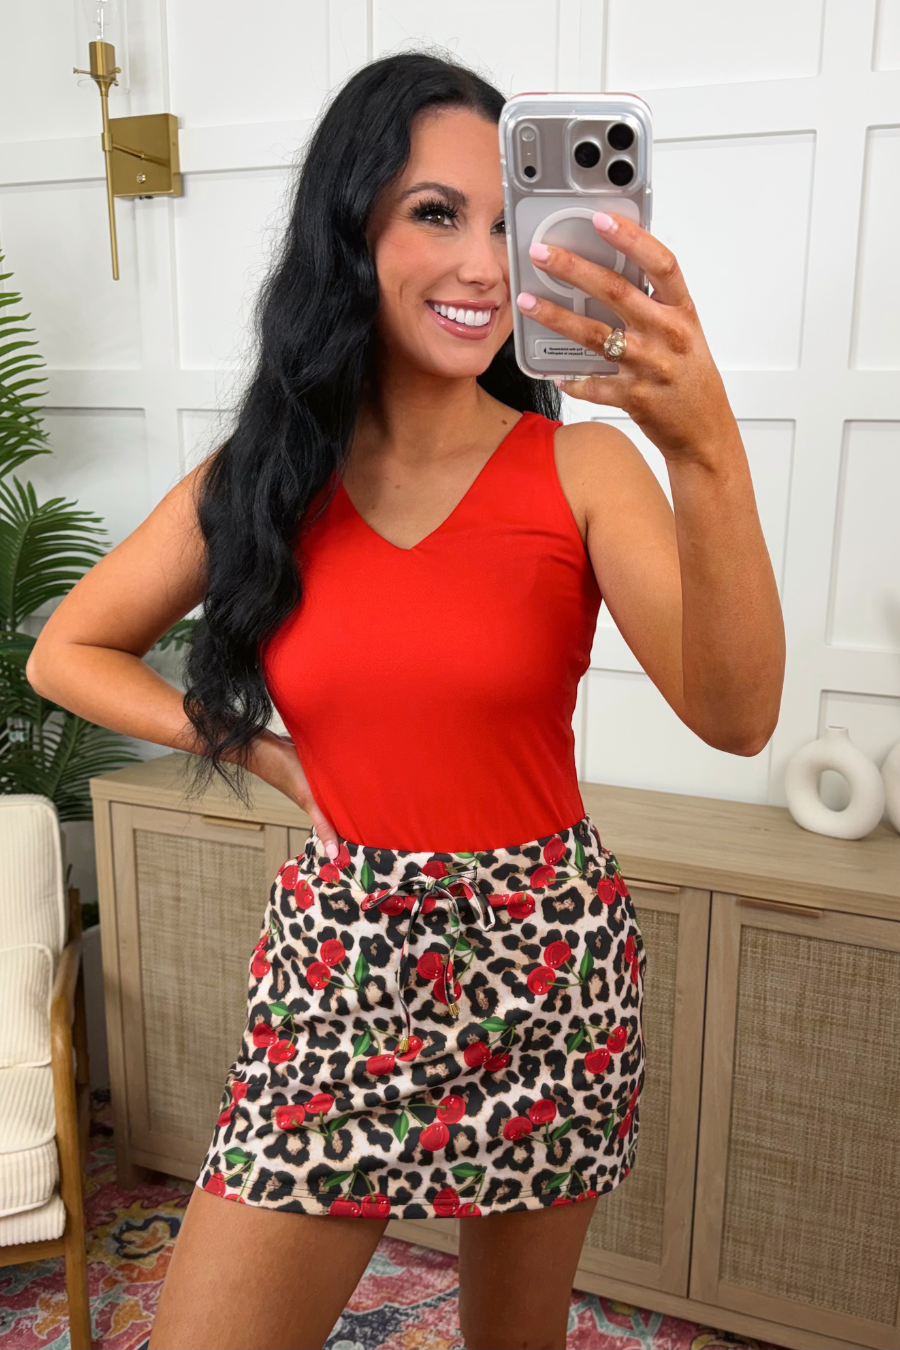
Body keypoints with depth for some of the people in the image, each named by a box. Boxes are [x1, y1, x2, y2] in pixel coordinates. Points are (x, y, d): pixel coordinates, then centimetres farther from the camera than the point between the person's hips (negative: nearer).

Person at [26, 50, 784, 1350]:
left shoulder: (582, 465, -9)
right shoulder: (261, 477, -3)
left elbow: (736, 715, -23)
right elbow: (68, 653, 9)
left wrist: (706, 447, -38)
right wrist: (266, 757, -1)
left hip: (544, 963, 0)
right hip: (337, 965, 1)